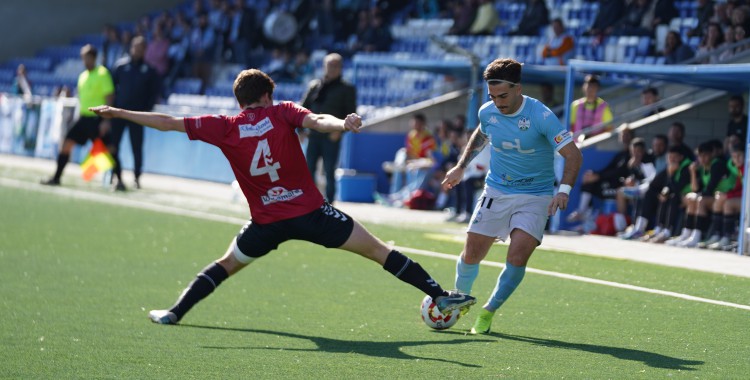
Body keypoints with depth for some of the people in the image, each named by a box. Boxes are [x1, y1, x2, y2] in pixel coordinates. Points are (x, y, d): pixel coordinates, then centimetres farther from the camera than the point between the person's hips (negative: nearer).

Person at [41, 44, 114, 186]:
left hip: (98, 118, -7)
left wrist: (107, 120, -18)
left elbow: (109, 97, -12)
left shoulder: (102, 74, -8)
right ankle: (56, 177, 4)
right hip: (84, 117, 7)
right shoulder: (83, 76, 14)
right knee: (67, 144, 0)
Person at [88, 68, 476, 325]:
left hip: (267, 221, 1)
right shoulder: (282, 112, 1)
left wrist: (119, 113, 7)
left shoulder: (224, 127, 2)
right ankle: (440, 296, 1)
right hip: (310, 210, -1)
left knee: (227, 264, 26)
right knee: (377, 249, 3)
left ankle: (175, 312, 20)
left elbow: (169, 122, 2)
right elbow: (317, 120, -20)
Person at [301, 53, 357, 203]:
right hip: (314, 135, 4)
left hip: (331, 137, -4)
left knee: (329, 172, -3)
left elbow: (351, 114, -2)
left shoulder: (346, 89, 2)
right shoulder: (314, 85, 13)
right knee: (309, 171, 5)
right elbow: (304, 107, 16)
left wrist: (339, 130, -14)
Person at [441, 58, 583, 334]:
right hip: (496, 192, 4)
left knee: (518, 256, -18)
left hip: (535, 195, -4)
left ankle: (489, 311, 3)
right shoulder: (487, 112, -5)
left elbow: (573, 155, -21)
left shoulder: (541, 116, -21)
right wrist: (461, 166, 17)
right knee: (472, 254, 1)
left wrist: (564, 190, -34)